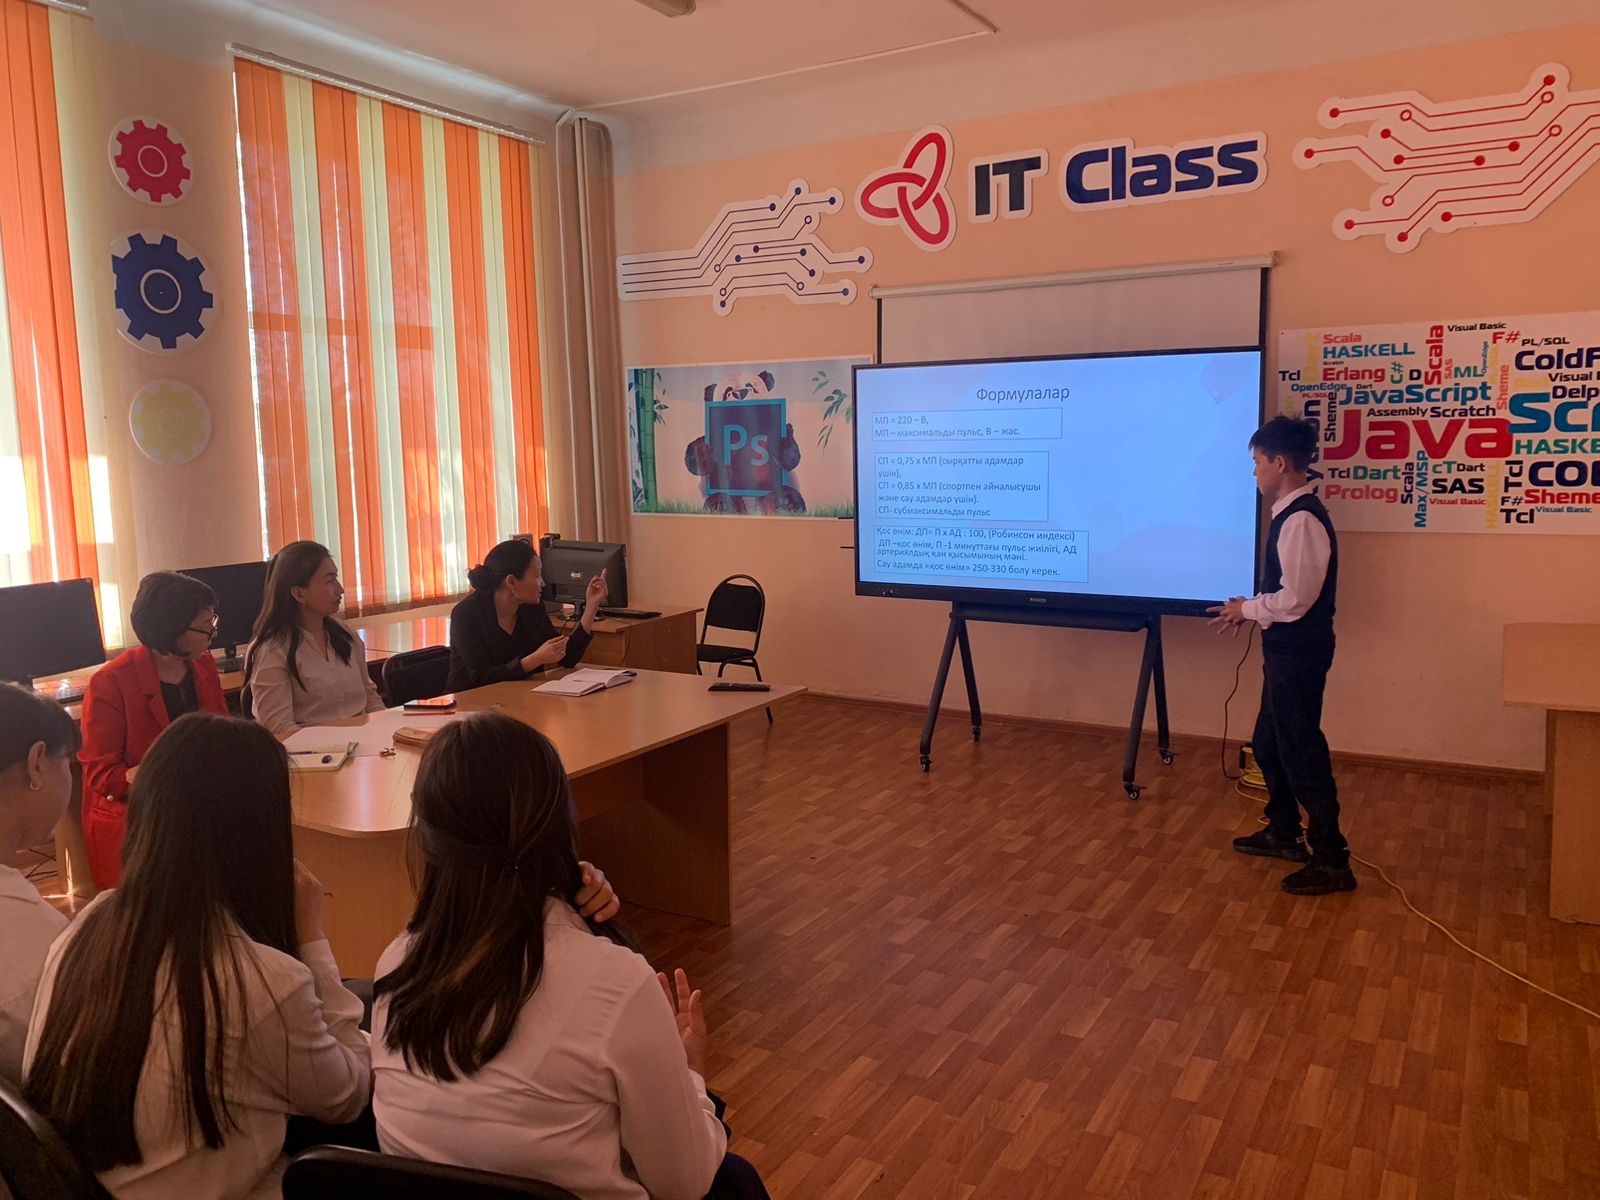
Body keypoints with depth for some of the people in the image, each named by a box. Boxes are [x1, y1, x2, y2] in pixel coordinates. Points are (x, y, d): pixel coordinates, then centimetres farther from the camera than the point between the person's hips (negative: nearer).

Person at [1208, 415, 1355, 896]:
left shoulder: (1301, 519, -22)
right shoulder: (1293, 512, 9)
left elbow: (1295, 599, -24)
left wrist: (1247, 609, -10)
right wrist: (1250, 608, 7)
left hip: (1299, 650, -10)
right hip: (1288, 647, 10)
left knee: (1301, 752, -1)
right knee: (1268, 743, 21)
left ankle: (1331, 861, 11)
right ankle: (1283, 833, 37)